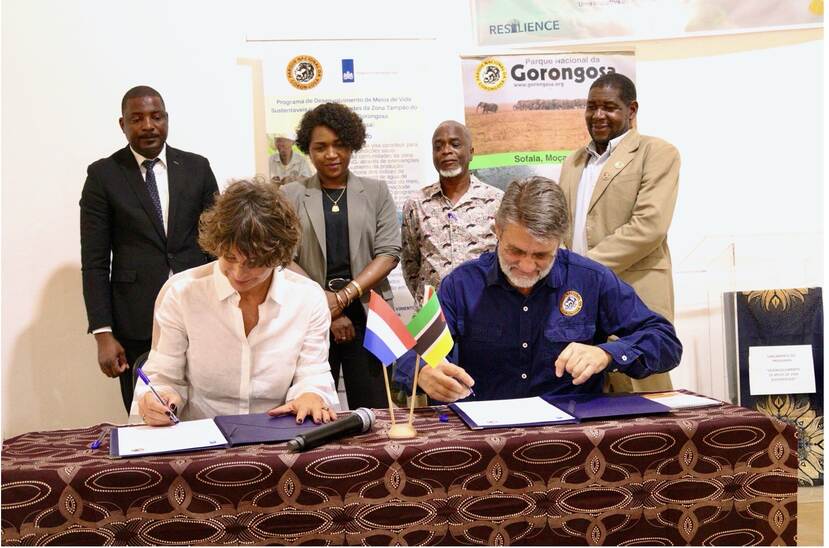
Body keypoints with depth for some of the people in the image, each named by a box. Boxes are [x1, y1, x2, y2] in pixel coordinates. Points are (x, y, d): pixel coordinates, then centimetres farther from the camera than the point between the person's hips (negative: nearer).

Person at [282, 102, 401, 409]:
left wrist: (343, 297, -12)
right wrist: (327, 310, -9)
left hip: (367, 313, 1)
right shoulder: (290, 196, 7)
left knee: (373, 411, 0)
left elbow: (389, 253, 1)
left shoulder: (376, 193, 10)